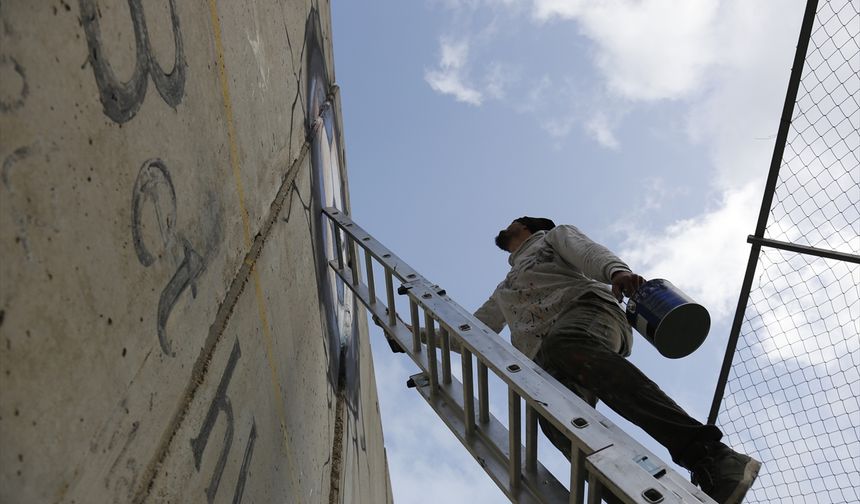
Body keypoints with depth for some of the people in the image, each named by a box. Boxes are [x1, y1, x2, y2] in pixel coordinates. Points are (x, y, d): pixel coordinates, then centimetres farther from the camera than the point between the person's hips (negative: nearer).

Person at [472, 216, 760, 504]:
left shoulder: (553, 236, 28)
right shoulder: (504, 292, 45)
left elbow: (587, 251, 5)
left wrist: (616, 270, -18)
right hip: (546, 362, 5)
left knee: (566, 346, -41)